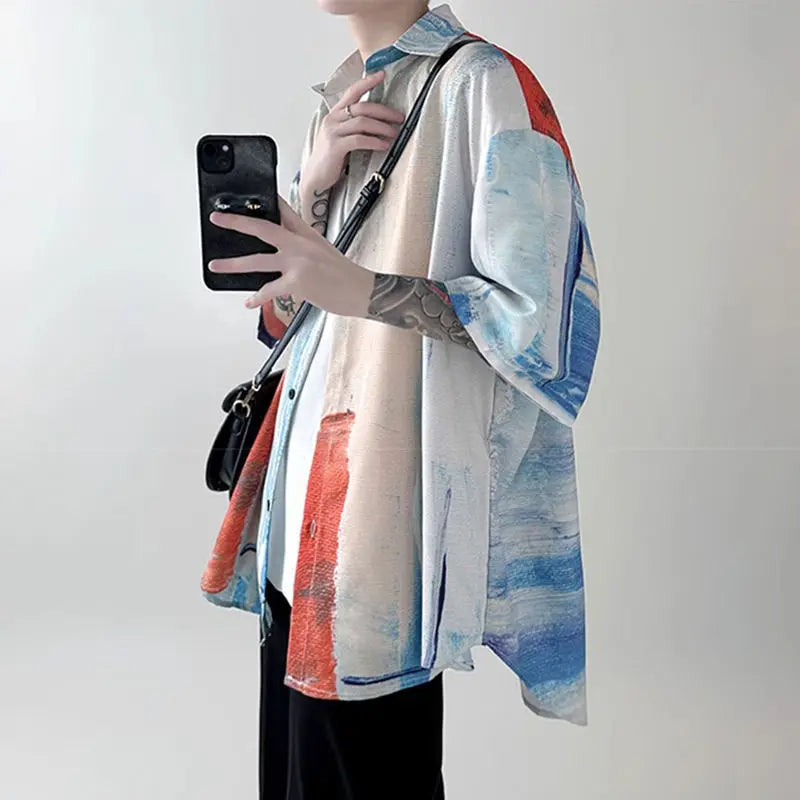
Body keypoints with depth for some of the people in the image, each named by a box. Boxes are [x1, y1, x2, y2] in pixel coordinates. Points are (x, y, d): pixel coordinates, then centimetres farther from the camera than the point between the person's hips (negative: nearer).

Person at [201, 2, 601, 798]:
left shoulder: (482, 84, -10)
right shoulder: (342, 97, 15)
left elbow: (535, 310, -16)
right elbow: (287, 309, 14)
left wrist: (362, 290, -28)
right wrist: (315, 181, -4)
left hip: (393, 476, -7)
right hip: (311, 458, 8)